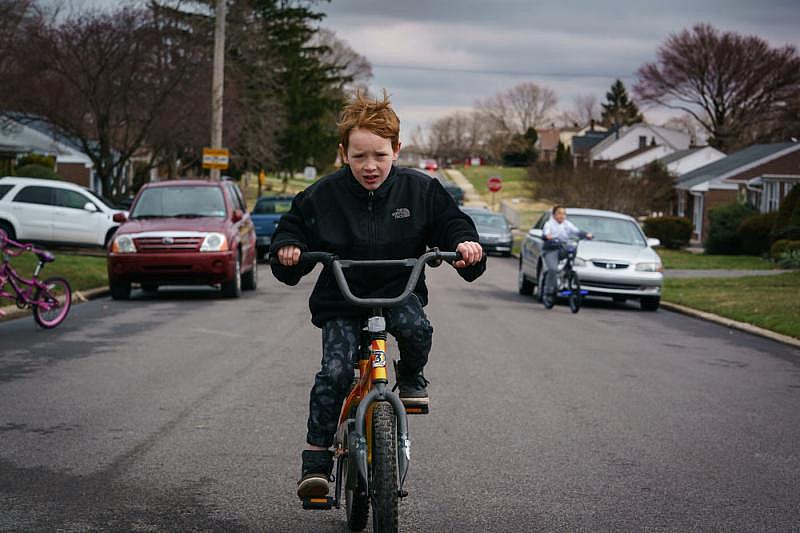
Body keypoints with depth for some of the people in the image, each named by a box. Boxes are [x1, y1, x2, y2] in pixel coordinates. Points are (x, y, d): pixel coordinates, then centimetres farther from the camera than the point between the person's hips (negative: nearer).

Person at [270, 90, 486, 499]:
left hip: (399, 290, 1)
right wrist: (287, 250, -21)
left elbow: (452, 223, 1)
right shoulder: (323, 196, -8)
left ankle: (411, 378, 3)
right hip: (341, 298, 0)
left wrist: (465, 244, -21)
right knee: (334, 371, -19)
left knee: (416, 327, -32)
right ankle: (316, 459, -8)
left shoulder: (420, 190, -6)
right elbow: (291, 230, 2)